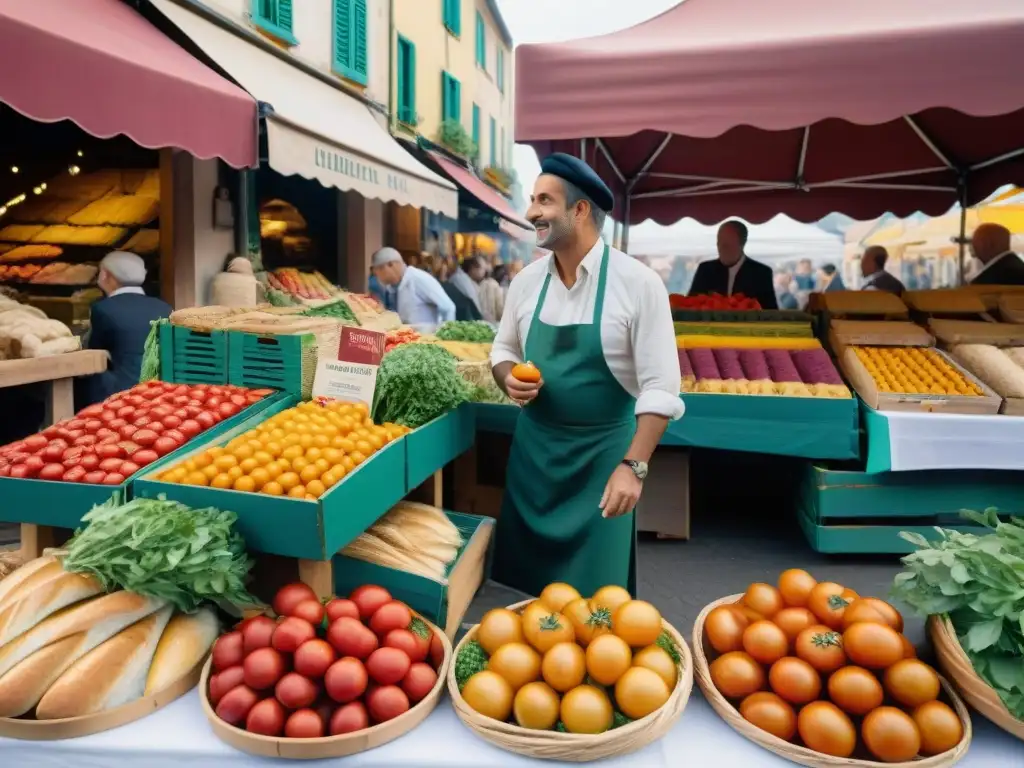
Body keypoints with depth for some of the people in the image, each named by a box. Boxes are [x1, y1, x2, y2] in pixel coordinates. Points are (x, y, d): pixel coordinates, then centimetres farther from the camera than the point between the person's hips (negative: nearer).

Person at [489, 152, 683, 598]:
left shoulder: (638, 283, -14)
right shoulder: (526, 280, 1)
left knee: (596, 591, 6)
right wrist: (508, 380, -8)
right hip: (534, 444, 5)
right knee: (522, 581, 15)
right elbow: (504, 349, 15)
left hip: (603, 450, -4)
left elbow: (659, 386, -15)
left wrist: (633, 466, -21)